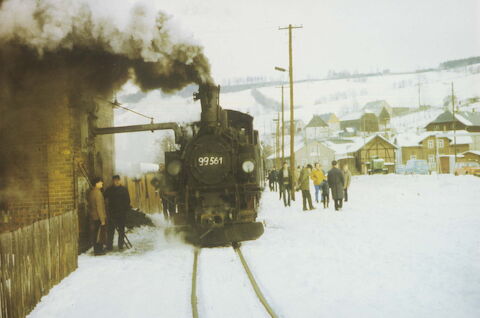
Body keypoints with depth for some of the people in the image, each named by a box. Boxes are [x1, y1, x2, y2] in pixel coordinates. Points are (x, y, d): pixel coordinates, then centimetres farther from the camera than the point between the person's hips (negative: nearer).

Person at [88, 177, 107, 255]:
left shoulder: (91, 192, 10)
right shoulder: (98, 193, -18)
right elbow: (99, 207, -20)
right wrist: (102, 219, -18)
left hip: (92, 217, 9)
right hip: (98, 217, -9)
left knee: (94, 233, 12)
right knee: (99, 234, -3)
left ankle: (97, 249, 19)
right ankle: (98, 250, 0)